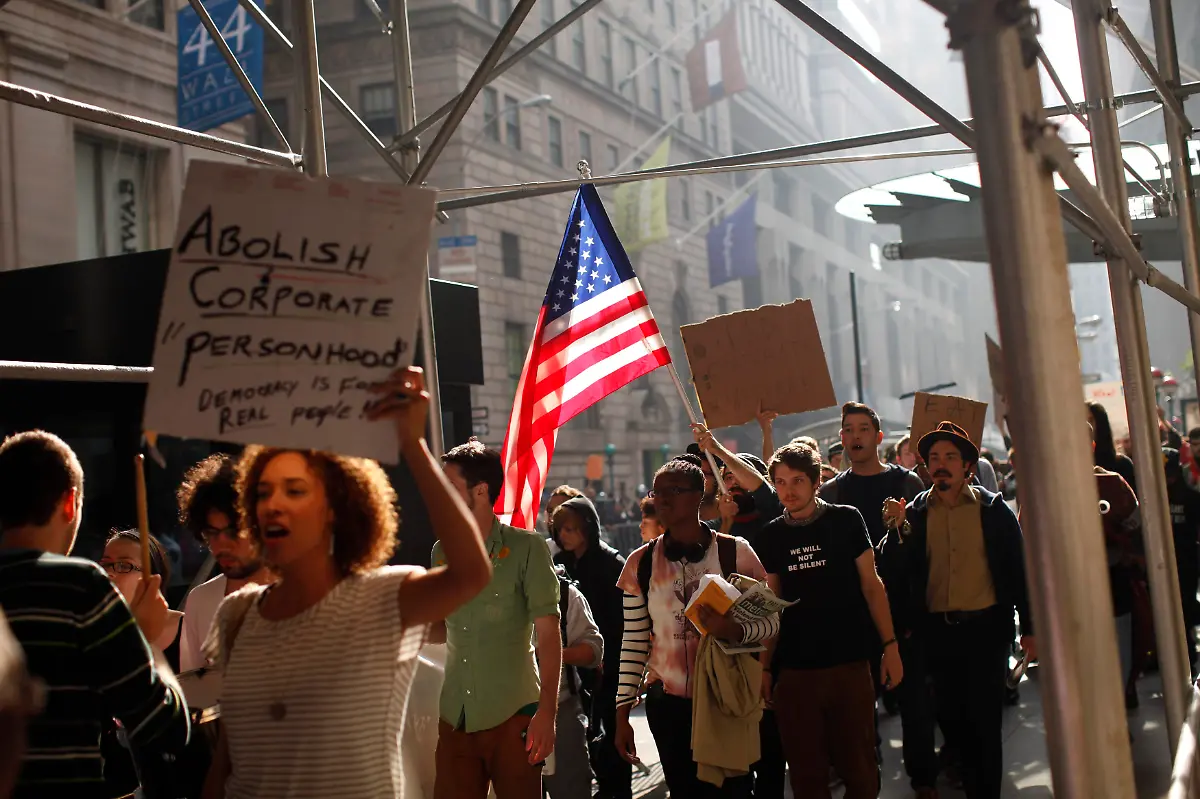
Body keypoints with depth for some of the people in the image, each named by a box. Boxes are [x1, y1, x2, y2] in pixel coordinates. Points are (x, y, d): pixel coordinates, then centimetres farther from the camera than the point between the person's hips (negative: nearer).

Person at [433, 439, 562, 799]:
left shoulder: (526, 547, -4)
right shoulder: (442, 552, 11)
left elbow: (548, 632, -7)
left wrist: (547, 711, -13)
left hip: (512, 715, -4)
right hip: (455, 718, 5)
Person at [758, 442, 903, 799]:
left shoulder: (845, 520, 0)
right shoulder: (772, 535, 6)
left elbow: (870, 585, 3)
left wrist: (891, 645, -4)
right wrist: (765, 666, 7)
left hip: (849, 664, -2)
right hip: (794, 670, 2)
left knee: (859, 768, 3)